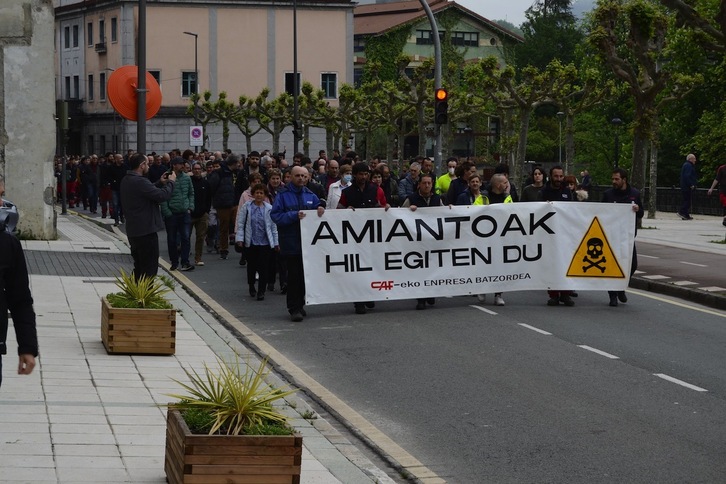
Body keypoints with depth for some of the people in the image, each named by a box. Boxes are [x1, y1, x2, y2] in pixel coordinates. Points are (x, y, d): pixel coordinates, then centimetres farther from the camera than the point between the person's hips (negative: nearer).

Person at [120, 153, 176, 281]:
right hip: (146, 231, -10)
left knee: (139, 268, 19)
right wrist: (171, 182, -7)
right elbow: (162, 195, -23)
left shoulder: (126, 181, 11)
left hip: (133, 231, 10)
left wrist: (160, 183, 15)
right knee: (149, 269, -5)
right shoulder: (140, 182, -22)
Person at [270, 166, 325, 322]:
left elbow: (318, 207, 21)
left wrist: (321, 209, -3)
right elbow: (275, 215, -10)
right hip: (291, 243, -5)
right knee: (294, 275, -6)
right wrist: (294, 215, -21)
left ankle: (300, 305, 22)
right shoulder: (283, 195, -3)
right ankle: (294, 309, -2)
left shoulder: (310, 195, 12)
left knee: (304, 275, 10)